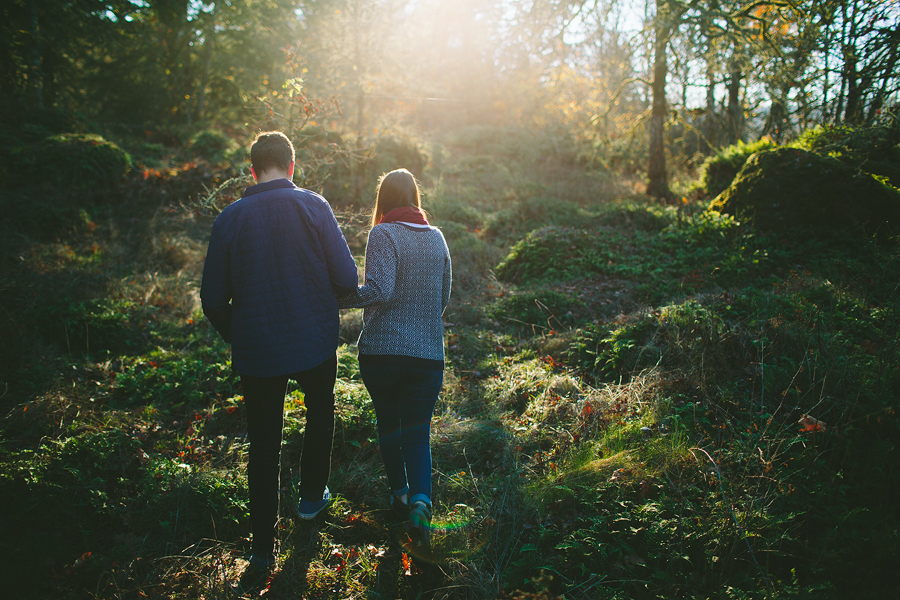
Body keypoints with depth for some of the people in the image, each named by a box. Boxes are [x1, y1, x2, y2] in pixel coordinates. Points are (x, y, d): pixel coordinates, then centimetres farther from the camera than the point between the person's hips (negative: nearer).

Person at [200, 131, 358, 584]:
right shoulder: (313, 207, -9)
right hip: (315, 344, -1)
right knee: (320, 412, 28)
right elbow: (347, 279, -12)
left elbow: (213, 300, -2)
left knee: (263, 445, 12)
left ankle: (263, 549, 18)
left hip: (256, 353, 1)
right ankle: (312, 496, 40)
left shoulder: (230, 219, -5)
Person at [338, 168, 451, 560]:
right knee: (418, 431, 3)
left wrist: (336, 300, -10)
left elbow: (379, 290, -20)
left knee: (387, 422, 18)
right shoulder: (436, 238, 9)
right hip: (428, 353, 3)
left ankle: (400, 493, 30)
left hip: (382, 350, -3)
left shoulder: (383, 234, -7)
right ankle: (421, 502, -17)